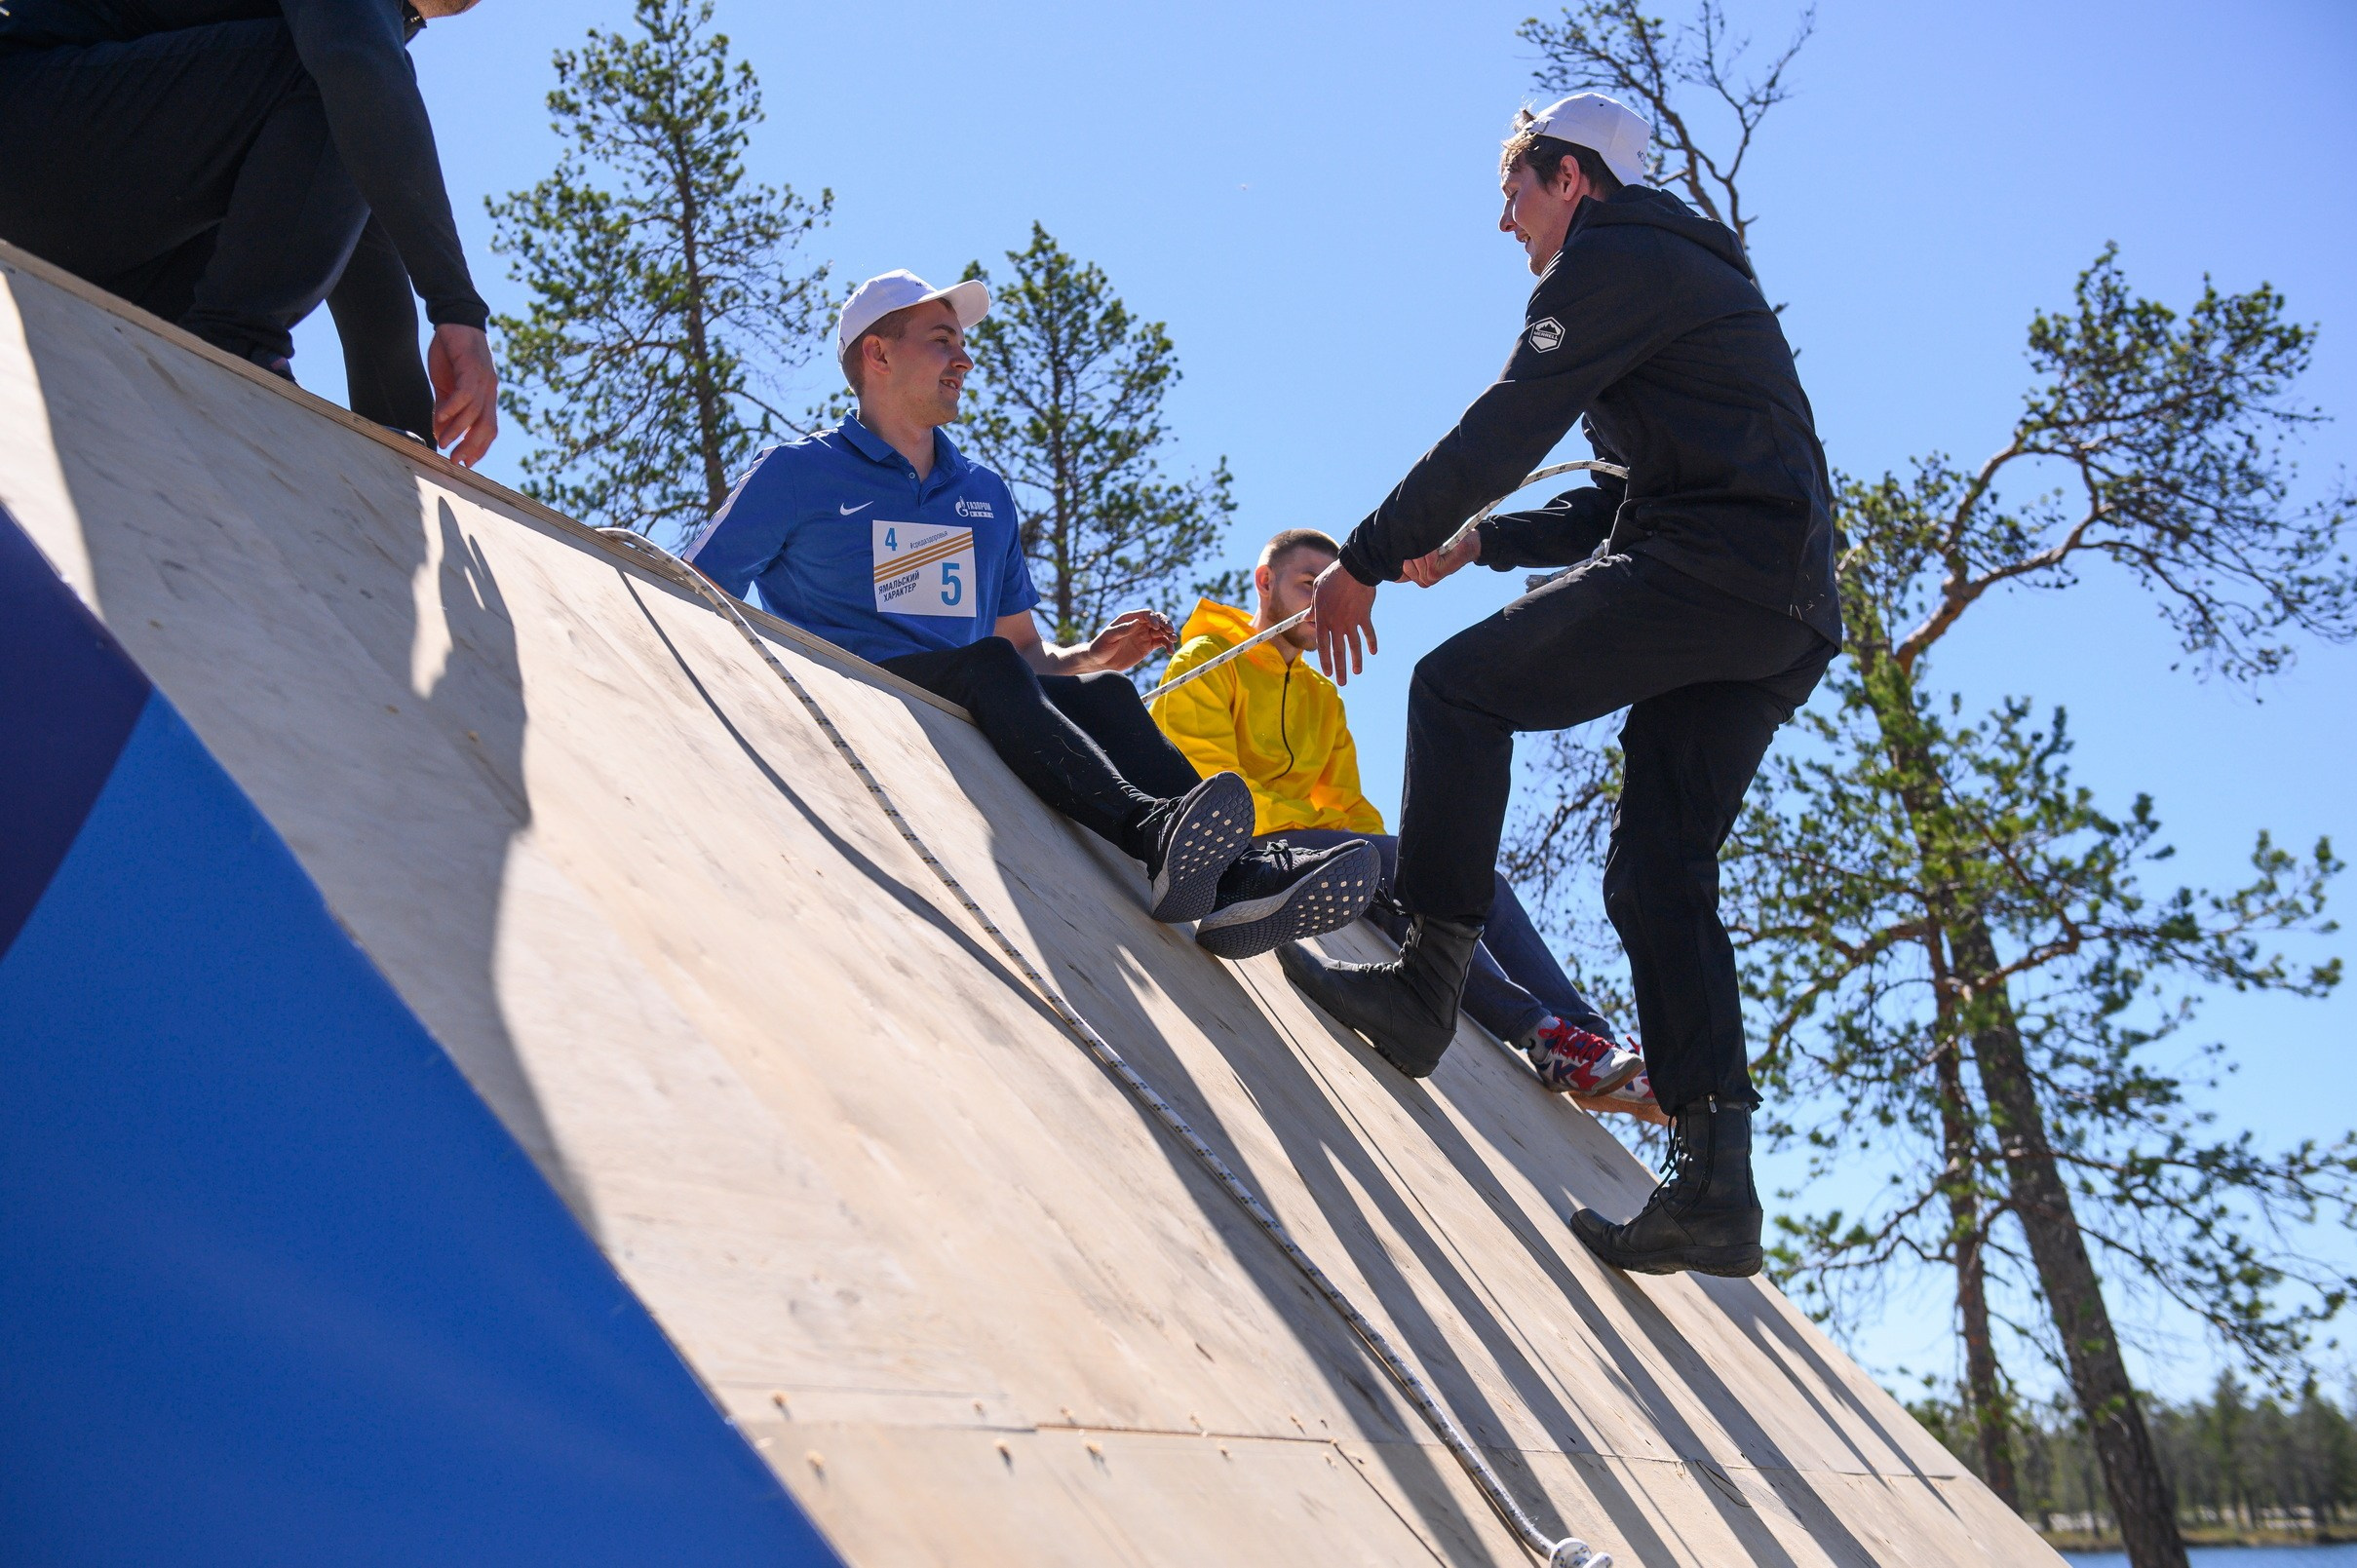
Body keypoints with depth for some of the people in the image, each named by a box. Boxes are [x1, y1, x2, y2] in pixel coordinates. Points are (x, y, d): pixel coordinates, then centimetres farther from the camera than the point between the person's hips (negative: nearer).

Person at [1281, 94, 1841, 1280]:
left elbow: (1502, 430, -8)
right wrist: (1479, 544, 27)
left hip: (1708, 569, -9)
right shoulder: (1693, 280, 33)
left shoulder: (1612, 259, 2)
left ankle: (1428, 980, -9)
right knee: (1657, 872, 5)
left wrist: (1368, 559, -3)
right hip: (1781, 624, 10)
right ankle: (1713, 1181, 0)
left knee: (1460, 687, -4)